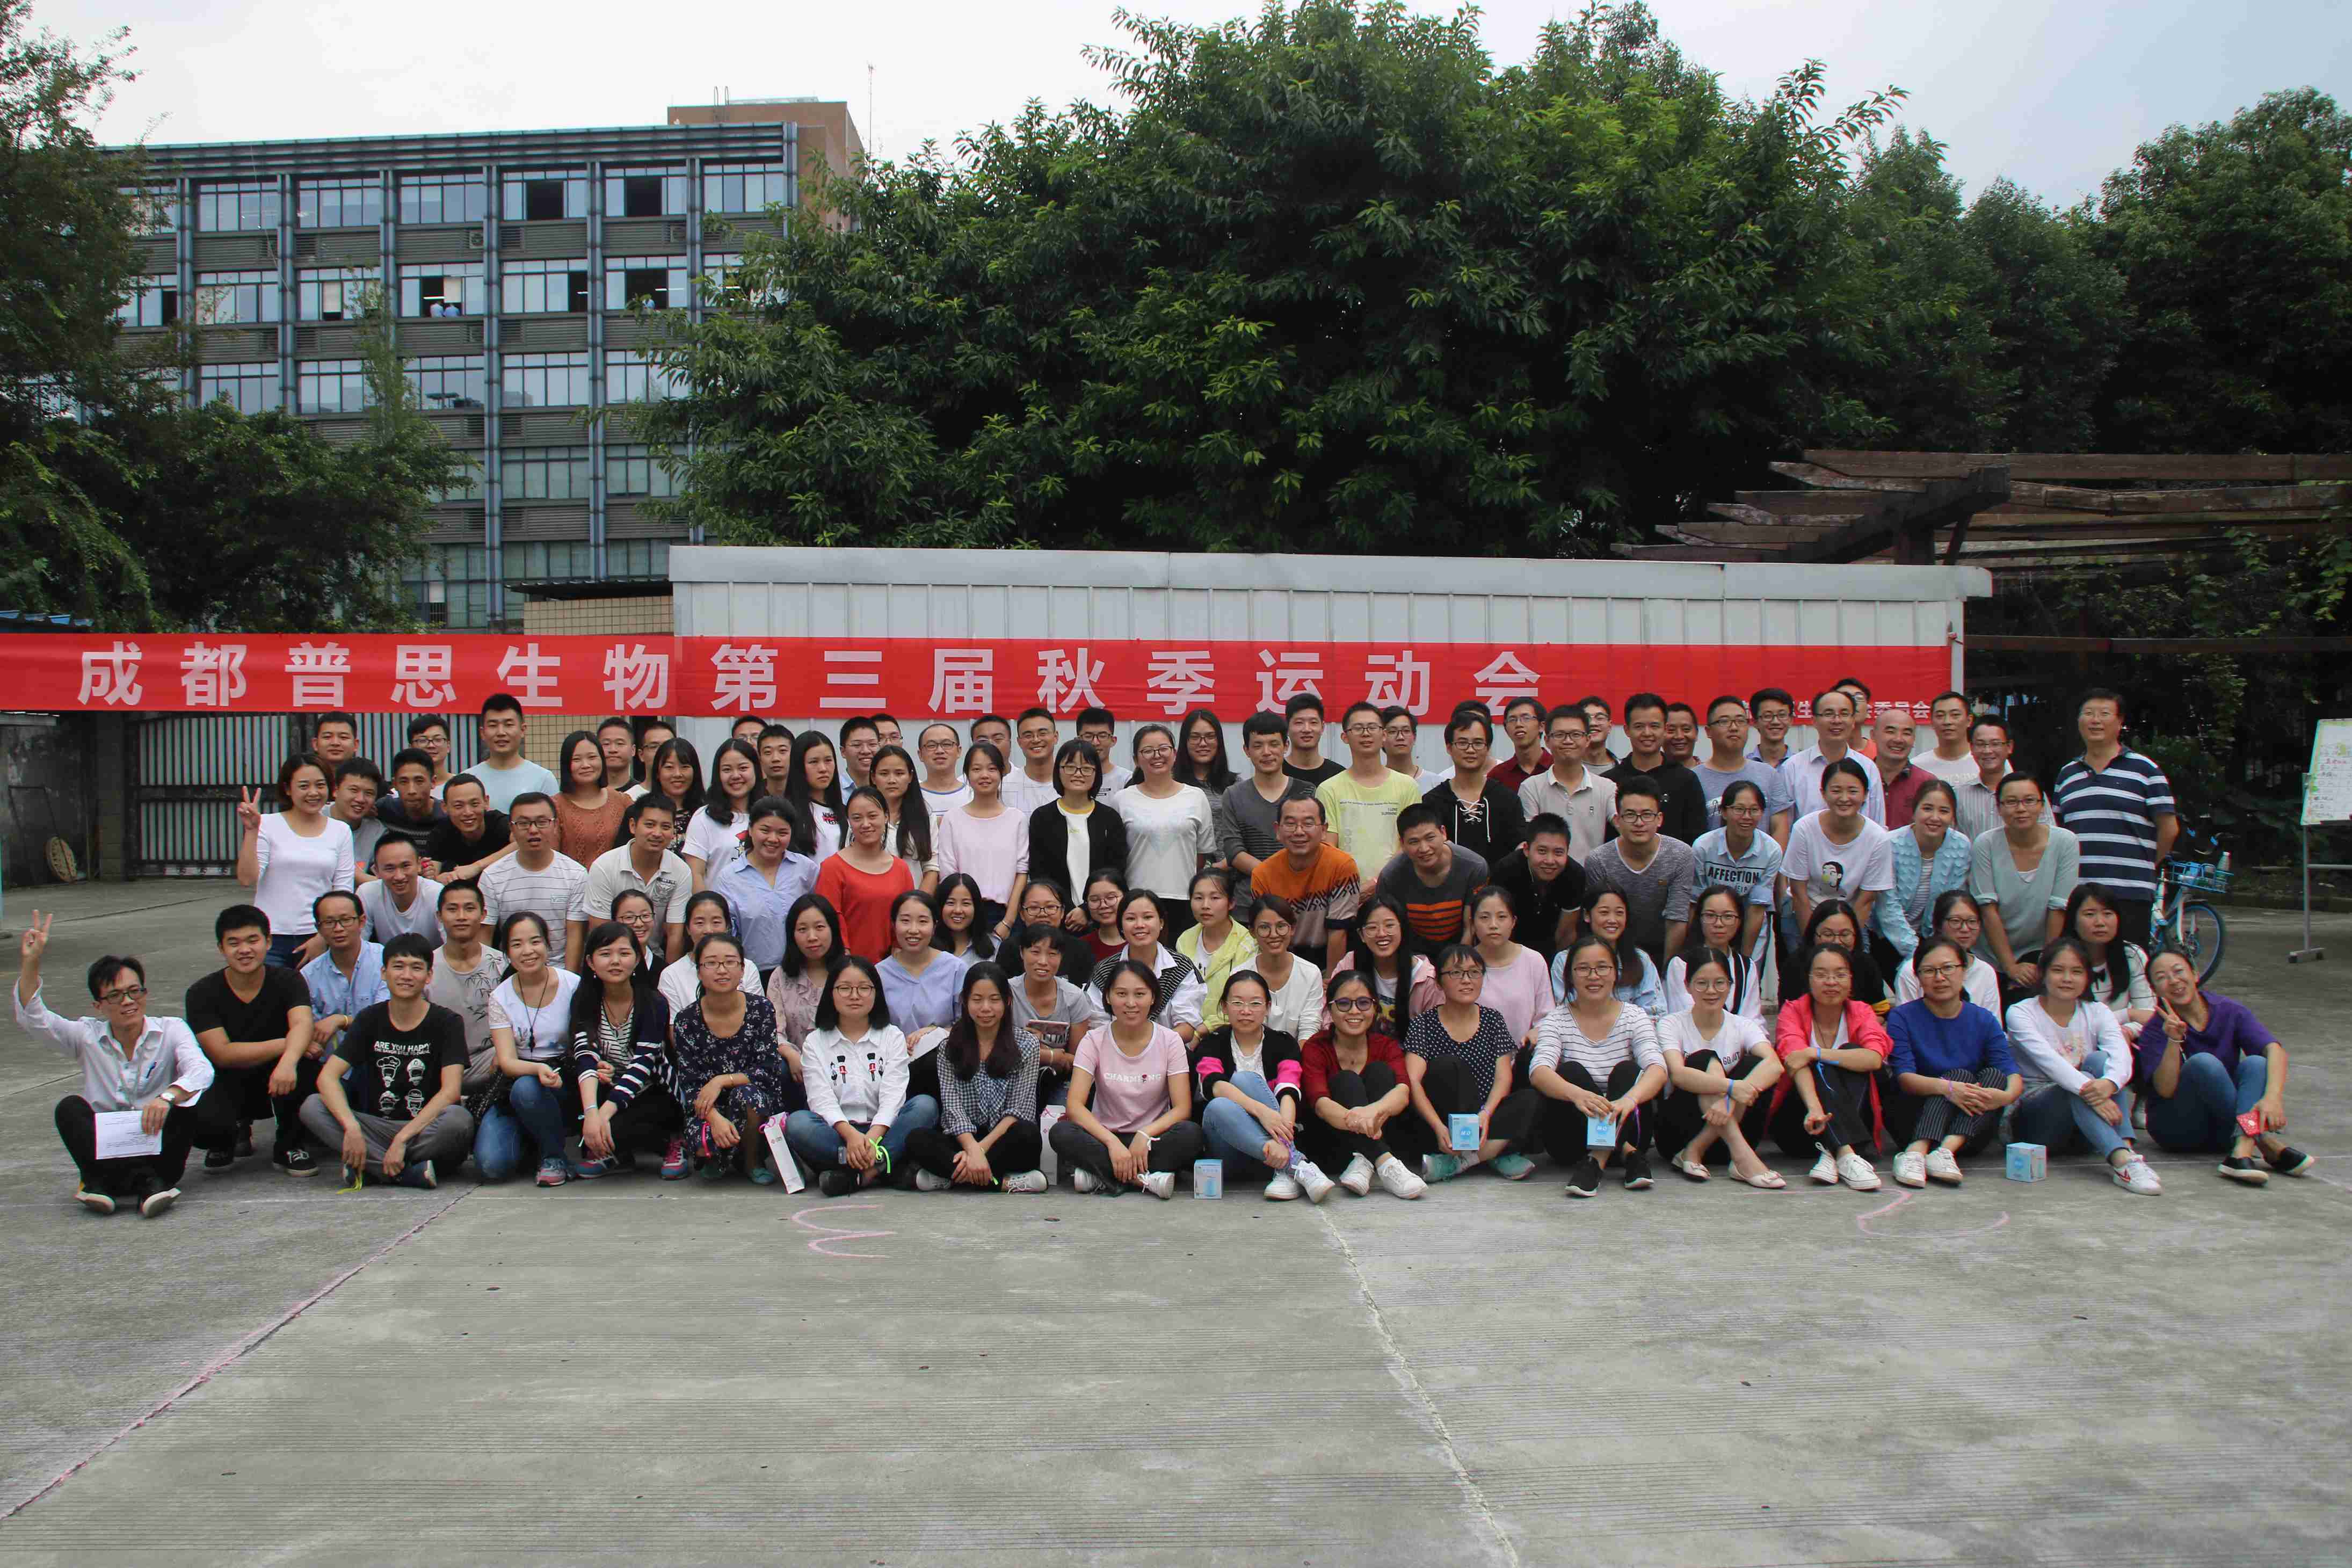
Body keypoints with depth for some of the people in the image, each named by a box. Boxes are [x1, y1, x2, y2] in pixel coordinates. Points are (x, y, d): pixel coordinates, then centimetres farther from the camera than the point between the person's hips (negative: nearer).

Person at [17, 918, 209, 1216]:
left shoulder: (171, 1030, 1)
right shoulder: (88, 1037, 8)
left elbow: (202, 1070, -18)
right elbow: (31, 1019, -5)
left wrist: (168, 1097, -39)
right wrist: (30, 963, -17)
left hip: (157, 1142, -2)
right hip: (104, 1145, 2)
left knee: (185, 1104, -27)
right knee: (70, 1107, -24)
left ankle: (107, 1182, -33)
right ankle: (145, 1181, -40)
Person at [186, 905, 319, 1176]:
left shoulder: (287, 980, -8)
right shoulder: (202, 993, -8)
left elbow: (302, 1025, -28)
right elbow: (223, 1054, -18)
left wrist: (289, 1059, -50)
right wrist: (284, 1045, -26)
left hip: (278, 1084, 0)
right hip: (228, 1083, 0)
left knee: (305, 1066, -34)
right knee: (203, 1122, -33)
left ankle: (290, 1146, -6)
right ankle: (231, 1136, 9)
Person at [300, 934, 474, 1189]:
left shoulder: (446, 1022, -3)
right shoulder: (370, 1019, 6)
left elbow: (451, 1090, -15)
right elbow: (328, 1076, -7)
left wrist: (402, 1139, -25)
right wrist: (351, 1127, -25)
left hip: (426, 1131, -3)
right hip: (377, 1128, 3)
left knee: (459, 1120, -35)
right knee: (312, 1107, -20)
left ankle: (373, 1166, -20)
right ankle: (410, 1174, -26)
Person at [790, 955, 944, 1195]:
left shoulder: (892, 1037, 10)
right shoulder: (815, 1043, 9)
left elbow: (892, 1096, -4)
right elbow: (822, 1098, -6)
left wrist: (872, 1137, -25)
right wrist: (851, 1135, -26)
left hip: (881, 1131, 1)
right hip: (837, 1134, -1)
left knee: (925, 1105, -26)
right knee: (796, 1123, -30)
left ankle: (854, 1173, -34)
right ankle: (880, 1167, -33)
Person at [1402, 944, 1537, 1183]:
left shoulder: (1492, 1020, 11)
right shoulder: (1425, 1023, 1)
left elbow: (1504, 1076, 0)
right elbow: (1413, 1081, -12)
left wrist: (1486, 1113, -22)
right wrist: (1439, 1127, -28)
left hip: (1486, 1120, 3)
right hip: (1435, 1131, -3)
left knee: (1529, 1100, -24)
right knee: (1448, 1065, -27)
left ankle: (1456, 1162, -30)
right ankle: (1495, 1153, -26)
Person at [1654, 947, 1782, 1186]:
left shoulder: (1743, 1026, 2)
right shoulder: (1671, 1025, -4)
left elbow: (1774, 1065, -20)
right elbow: (1677, 1074, -24)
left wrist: (1731, 1100, -38)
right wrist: (1731, 1087, -41)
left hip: (1730, 1130, 2)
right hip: (1679, 1129, -2)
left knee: (1755, 1067, -22)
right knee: (1706, 1060, -26)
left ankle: (1696, 1151, -24)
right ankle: (1742, 1157, -39)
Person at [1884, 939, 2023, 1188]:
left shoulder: (1984, 1021, 5)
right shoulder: (1902, 1018, -2)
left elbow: (2014, 1077, -8)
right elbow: (1905, 1078, -15)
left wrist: (2005, 1096, -31)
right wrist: (1947, 1087, -33)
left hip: (1971, 1126, 3)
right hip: (1913, 1122, -3)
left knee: (1995, 1075, -20)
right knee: (1960, 1074, -24)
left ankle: (1947, 1150, -41)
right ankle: (1916, 1152, -45)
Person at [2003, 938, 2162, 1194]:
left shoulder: (2097, 1012, 6)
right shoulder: (2021, 1013, -4)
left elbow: (2121, 1055, -15)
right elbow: (2047, 1059, -23)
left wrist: (2110, 1083, -39)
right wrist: (2088, 1090, -40)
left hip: (2083, 1123, 3)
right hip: (2034, 1119, -3)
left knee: (2099, 1059, -24)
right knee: (2081, 1085, -31)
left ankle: (2126, 1150, -40)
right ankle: (2122, 1161, -50)